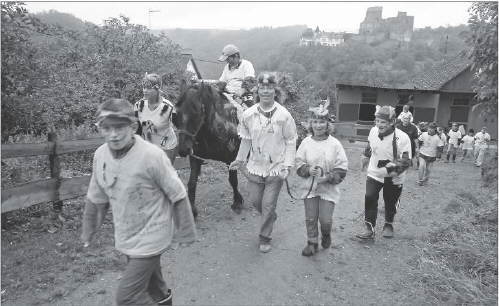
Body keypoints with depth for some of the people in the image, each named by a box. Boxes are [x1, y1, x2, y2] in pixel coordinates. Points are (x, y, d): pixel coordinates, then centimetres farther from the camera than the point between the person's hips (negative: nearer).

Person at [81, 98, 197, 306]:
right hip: (126, 238, 6)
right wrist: (88, 230, 16)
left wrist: (184, 232, -9)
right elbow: (96, 198, 7)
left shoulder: (152, 156, -25)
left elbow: (178, 197, -16)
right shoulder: (100, 155, -8)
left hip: (151, 238, -6)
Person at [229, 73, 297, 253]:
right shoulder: (249, 114, -4)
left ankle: (265, 238, 23)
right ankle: (271, 217, 47)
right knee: (255, 200, 15)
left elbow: (291, 142, -7)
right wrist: (240, 160, 14)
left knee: (268, 204, 3)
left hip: (276, 168, -3)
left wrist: (287, 166, -13)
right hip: (255, 166, 3)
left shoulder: (283, 115, -13)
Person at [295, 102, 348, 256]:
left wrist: (327, 177, -19)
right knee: (310, 218, 7)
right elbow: (299, 165, 2)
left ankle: (326, 235, 32)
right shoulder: (306, 142, -3)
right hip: (309, 187, 2)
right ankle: (312, 243, 28)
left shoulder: (335, 144, -7)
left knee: (325, 219, -2)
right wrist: (308, 170, -17)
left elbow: (342, 169, -6)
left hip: (328, 189, -2)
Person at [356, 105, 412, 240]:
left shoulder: (402, 138, -24)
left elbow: (406, 160, -22)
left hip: (393, 178, -2)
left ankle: (388, 225, 41)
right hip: (374, 173, 3)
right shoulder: (373, 131, -10)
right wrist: (366, 156, 24)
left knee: (390, 203, 13)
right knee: (369, 198, -11)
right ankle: (369, 229, 1)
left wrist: (396, 169, -37)